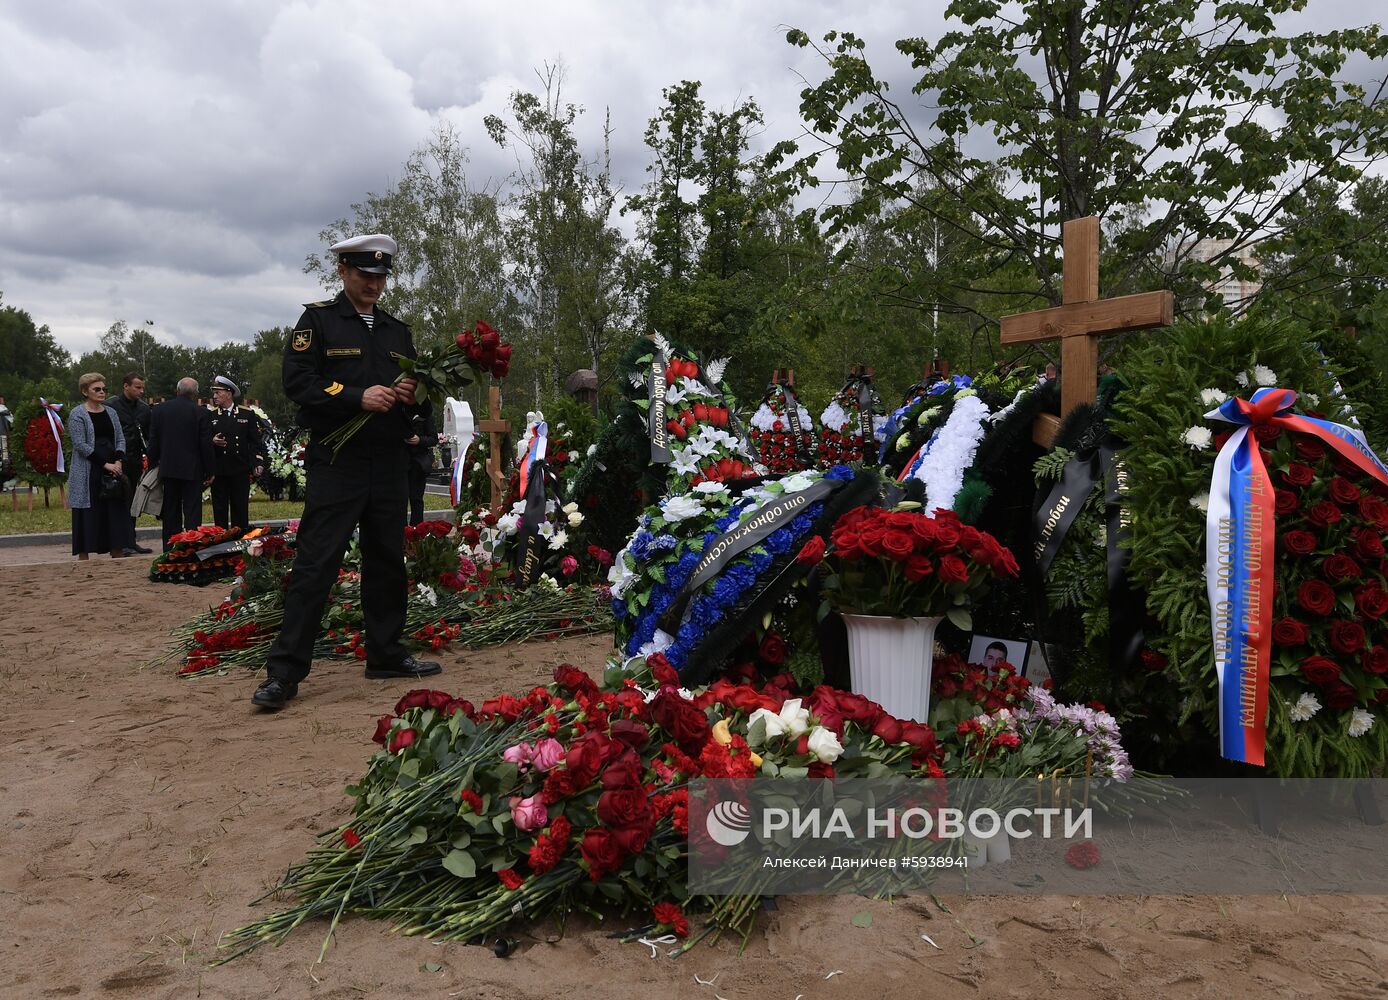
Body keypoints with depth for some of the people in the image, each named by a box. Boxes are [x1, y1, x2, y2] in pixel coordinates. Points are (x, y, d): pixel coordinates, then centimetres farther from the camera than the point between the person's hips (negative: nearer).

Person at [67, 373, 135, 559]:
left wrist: (118, 461, -6)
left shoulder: (110, 412, 13)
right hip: (88, 474, -5)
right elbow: (81, 445, -12)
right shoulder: (78, 415, -5)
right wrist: (105, 464, -16)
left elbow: (120, 439, 12)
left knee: (116, 513, 4)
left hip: (113, 470, 5)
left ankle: (118, 557, 9)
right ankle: (83, 558, 2)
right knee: (88, 515, -3)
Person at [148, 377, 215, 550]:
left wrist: (153, 465, 14)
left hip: (168, 469, 4)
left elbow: (153, 441, 6)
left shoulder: (159, 409, 3)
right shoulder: (201, 413, -8)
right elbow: (206, 445, -7)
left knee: (171, 511, 10)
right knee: (192, 511, -2)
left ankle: (170, 549, 13)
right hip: (192, 470, -3)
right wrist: (209, 471, 1)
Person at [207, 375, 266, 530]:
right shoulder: (210, 416, 7)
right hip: (218, 472, 1)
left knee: (241, 510, 4)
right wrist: (212, 442, -11)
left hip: (241, 471, -1)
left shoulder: (247, 414, 5)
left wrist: (258, 463, -6)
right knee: (220, 511, 3)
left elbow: (256, 441, 5)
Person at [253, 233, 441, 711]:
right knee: (314, 564, -7)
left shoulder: (397, 330, 17)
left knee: (387, 560, 12)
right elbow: (296, 381, -10)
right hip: (336, 461, -5)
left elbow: (416, 389, 21)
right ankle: (284, 671, -3)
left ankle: (386, 654, 24)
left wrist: (411, 394, -3)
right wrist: (357, 397, -21)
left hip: (389, 462, 6)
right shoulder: (317, 320, 1)